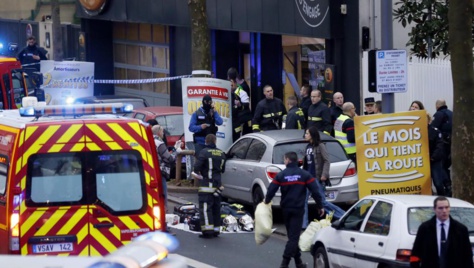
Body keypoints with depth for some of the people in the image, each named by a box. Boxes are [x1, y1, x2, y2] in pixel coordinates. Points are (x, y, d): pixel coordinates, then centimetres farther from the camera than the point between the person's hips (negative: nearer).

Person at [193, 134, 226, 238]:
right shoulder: (221, 153, 8)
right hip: (217, 185, 6)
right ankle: (216, 230, 18)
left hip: (206, 184, -6)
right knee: (216, 208, 14)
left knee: (205, 208, -6)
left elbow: (197, 167, -19)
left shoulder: (204, 152, -13)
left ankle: (208, 231, -13)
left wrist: (198, 173, 1)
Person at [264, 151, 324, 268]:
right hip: (298, 209, -2)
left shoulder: (281, 175, -2)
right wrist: (320, 206, 4)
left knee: (292, 235, 16)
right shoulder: (305, 175, -2)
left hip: (286, 209, 2)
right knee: (294, 236, -4)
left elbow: (271, 190, -5)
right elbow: (315, 191, -5)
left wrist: (267, 201, 14)